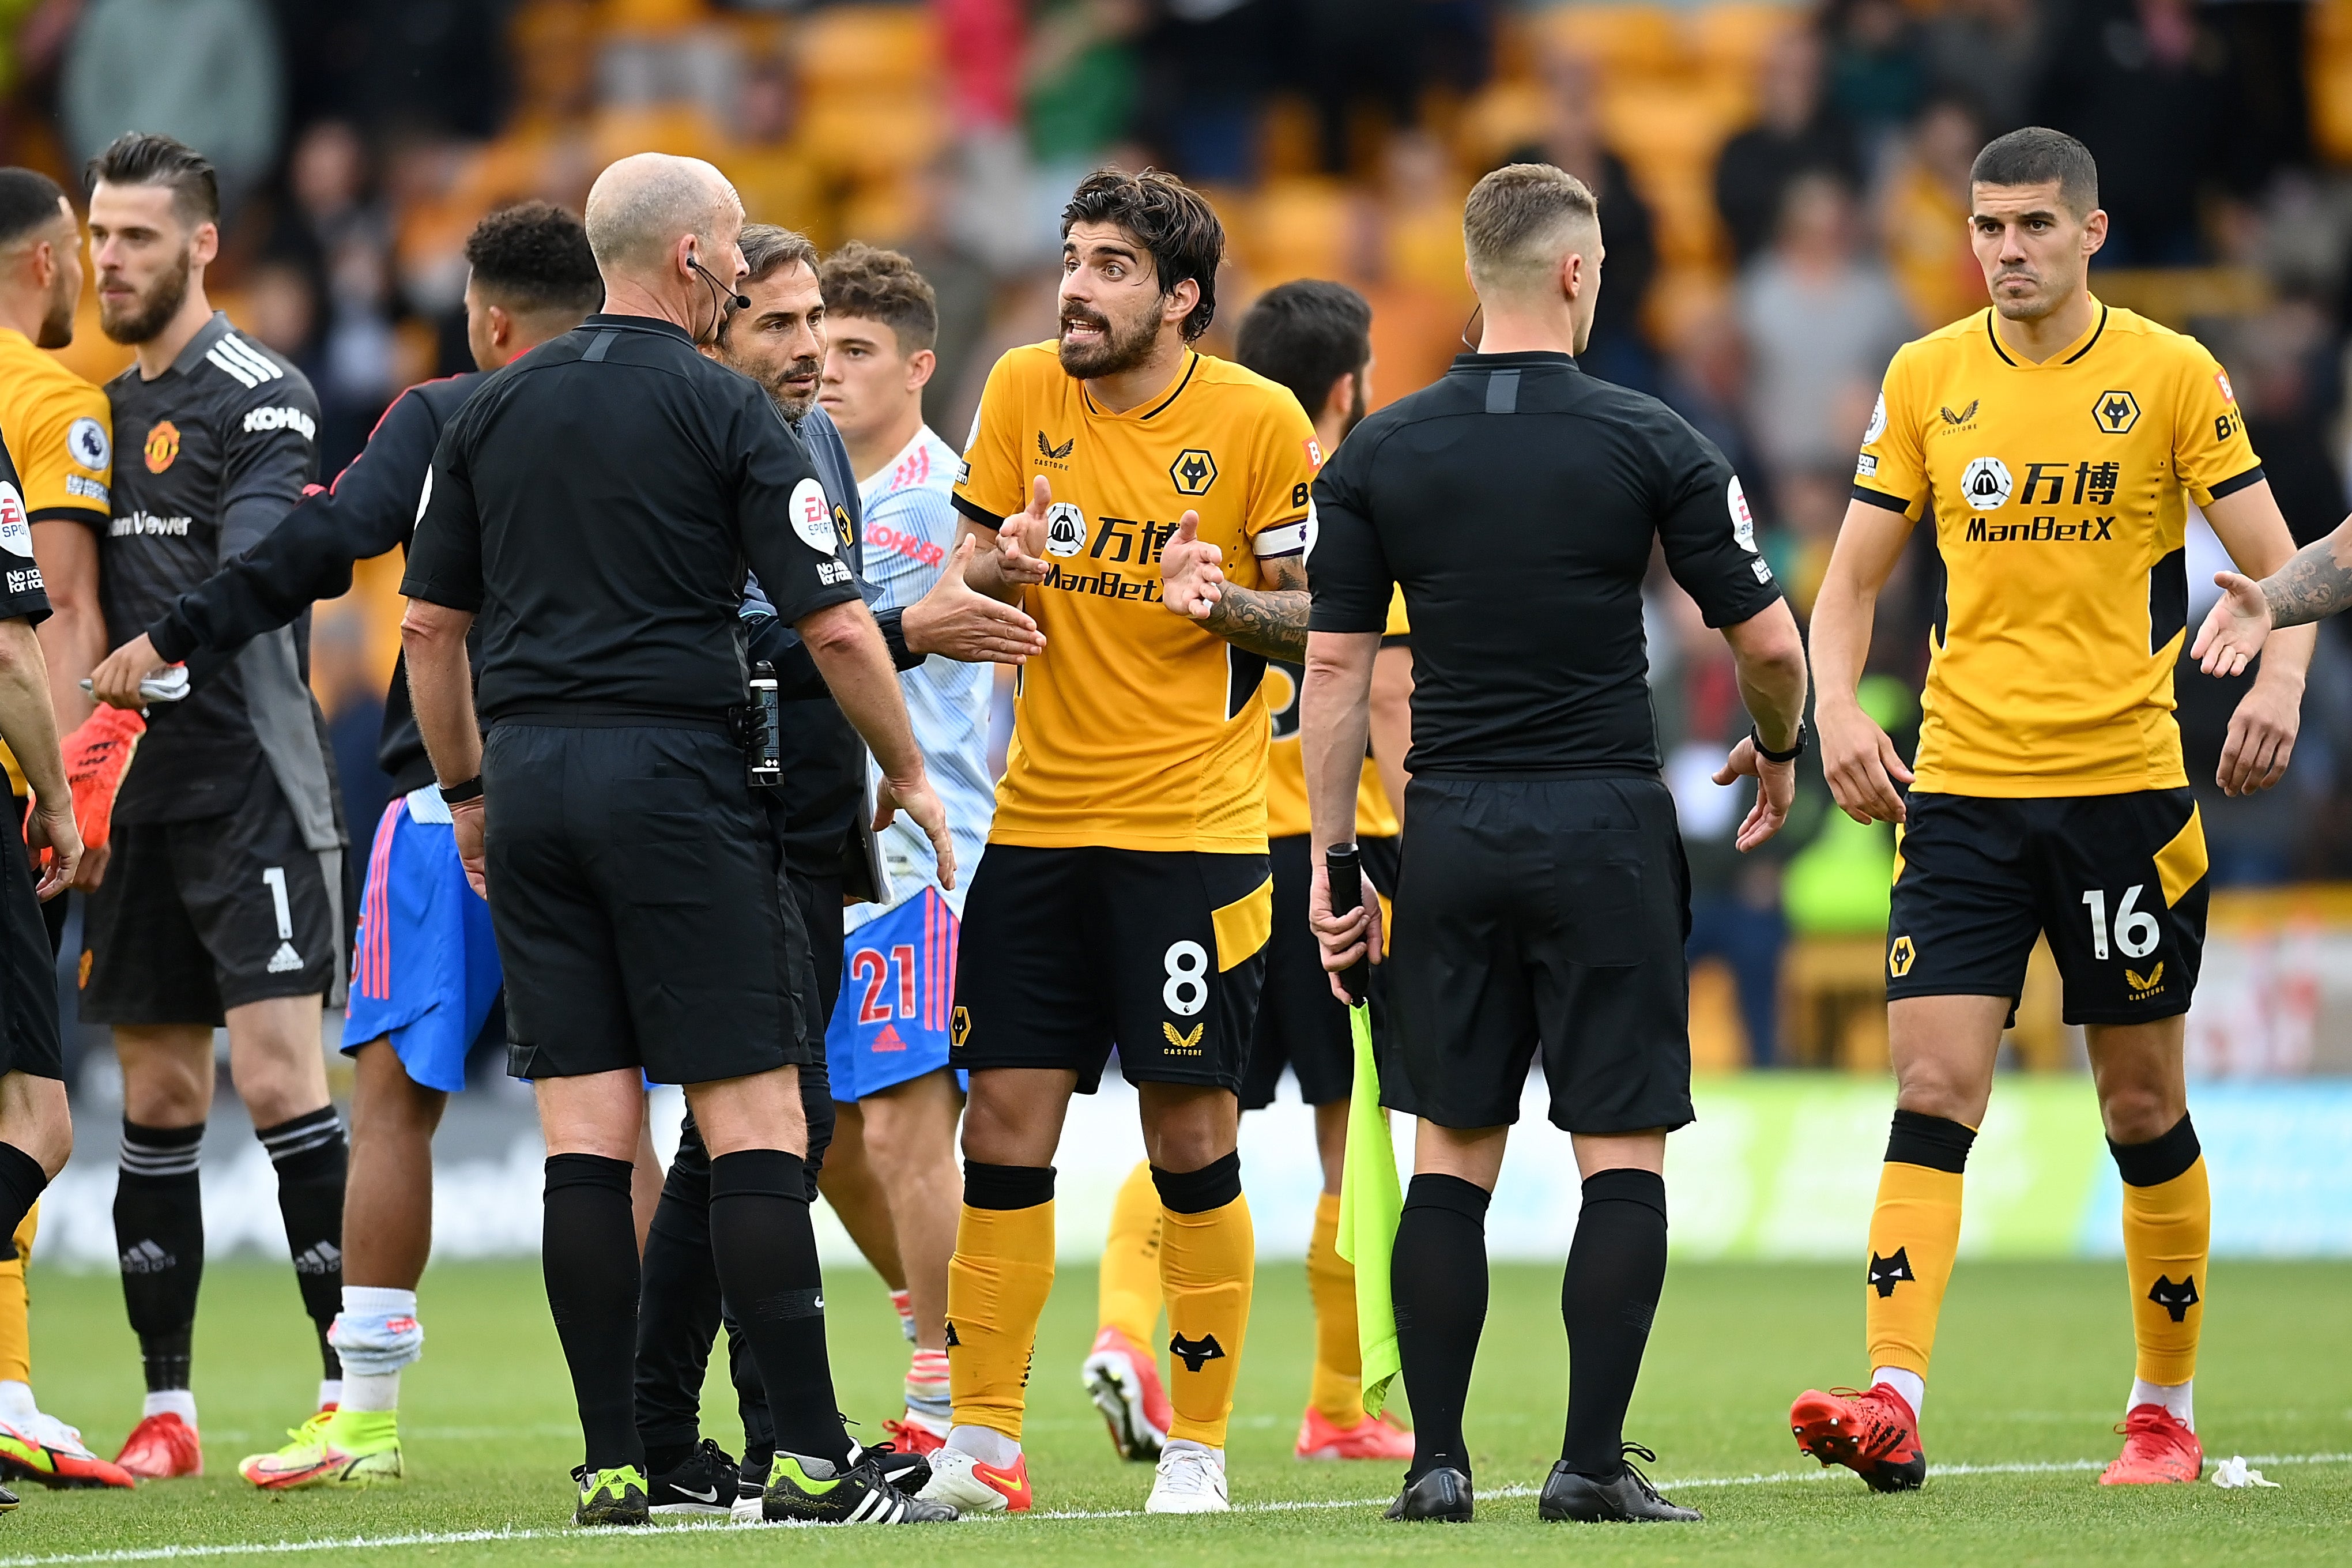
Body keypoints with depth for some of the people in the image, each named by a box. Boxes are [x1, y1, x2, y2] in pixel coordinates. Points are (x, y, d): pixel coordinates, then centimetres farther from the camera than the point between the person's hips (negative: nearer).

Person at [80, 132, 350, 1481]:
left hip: (252, 790, -7)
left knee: (279, 1079, -12)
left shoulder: (262, 398, -6)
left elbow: (246, 576, -20)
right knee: (157, 1100, 7)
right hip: (139, 799, 7)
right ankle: (168, 1409, 11)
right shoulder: (108, 406, 15)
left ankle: (357, 1386, -10)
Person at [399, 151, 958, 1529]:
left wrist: (469, 792, 24)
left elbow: (429, 621, 14)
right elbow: (836, 623, -8)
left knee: (585, 1130, 4)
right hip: (673, 770, -5)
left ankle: (613, 1465, 0)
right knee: (753, 1115, -4)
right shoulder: (721, 409, -5)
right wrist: (907, 773, 6)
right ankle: (810, 1459, -7)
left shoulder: (495, 409, 11)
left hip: (531, 779, 5)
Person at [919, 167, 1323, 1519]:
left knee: (1193, 1139, -2)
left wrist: (1228, 601, -19)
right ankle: (984, 1440, 7)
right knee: (1005, 1126, 0)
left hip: (1195, 833, -3)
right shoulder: (1026, 391, 5)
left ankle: (1199, 1446, 8)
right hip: (1038, 826, 3)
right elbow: (972, 580, 12)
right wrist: (1004, 565, -11)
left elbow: (1321, 621, 1)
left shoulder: (1260, 420, -4)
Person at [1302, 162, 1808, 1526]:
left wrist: (1332, 864, 8)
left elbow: (1336, 669, 2)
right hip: (1604, 825, -3)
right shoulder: (1649, 442, -5)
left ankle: (1438, 1459, 4)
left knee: (1452, 1152, 9)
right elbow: (1768, 639, -3)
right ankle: (1593, 1462, -4)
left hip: (1452, 835, 3)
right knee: (1623, 1151, 2)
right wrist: (1779, 749, 19)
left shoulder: (1381, 454, 2)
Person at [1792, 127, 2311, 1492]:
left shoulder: (2173, 375, -1)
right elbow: (1852, 581, 10)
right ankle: (1893, 1404, -19)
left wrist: (2279, 683, -20)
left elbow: (2279, 565, -1)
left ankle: (2169, 1409, 19)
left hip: (2124, 781, -2)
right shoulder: (1926, 379, 6)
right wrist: (1839, 711, -8)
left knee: (2145, 1108, 6)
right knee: (1933, 1090, -10)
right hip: (1961, 788, 2)